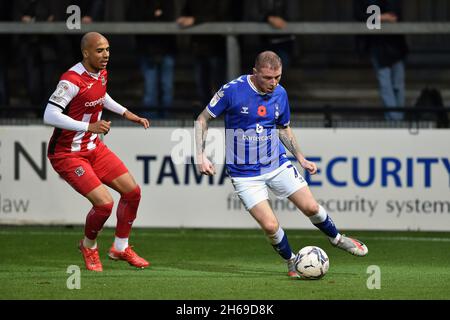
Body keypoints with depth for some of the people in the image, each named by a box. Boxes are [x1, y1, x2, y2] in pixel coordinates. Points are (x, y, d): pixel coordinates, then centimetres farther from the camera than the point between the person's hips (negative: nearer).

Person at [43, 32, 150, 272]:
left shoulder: (101, 73, 3)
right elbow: (49, 116, -32)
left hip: (94, 148, 9)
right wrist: (89, 127, -36)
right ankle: (89, 246, 13)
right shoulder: (72, 80, -25)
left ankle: (121, 248, 24)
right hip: (67, 155, -9)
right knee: (104, 203, -18)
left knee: (132, 191, 5)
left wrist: (126, 113, 19)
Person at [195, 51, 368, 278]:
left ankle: (337, 239, 32)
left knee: (311, 207, 2)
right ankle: (292, 263, 15)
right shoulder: (232, 91, -17)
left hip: (278, 165, 4)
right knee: (270, 226, -13)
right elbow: (203, 120, -7)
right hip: (245, 173, -4)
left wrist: (301, 159, 12)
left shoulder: (280, 94, -2)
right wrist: (201, 156, -15)